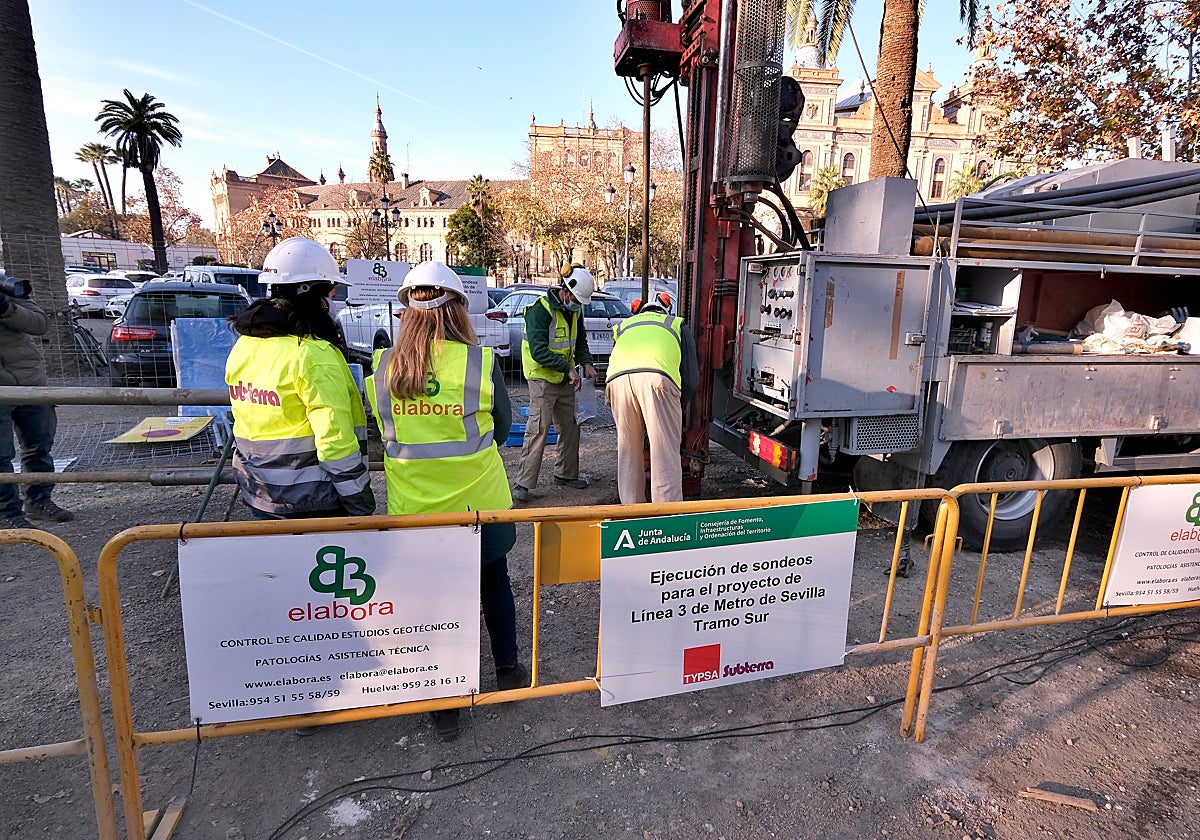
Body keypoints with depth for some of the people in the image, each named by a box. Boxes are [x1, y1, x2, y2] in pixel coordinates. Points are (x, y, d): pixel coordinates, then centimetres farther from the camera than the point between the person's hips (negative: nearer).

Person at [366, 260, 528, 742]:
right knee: (494, 584, 22)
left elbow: (386, 432, 6)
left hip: (413, 505, 2)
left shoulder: (383, 366, -7)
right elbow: (502, 426, -2)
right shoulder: (480, 362, -14)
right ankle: (508, 672, 40)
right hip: (478, 500, -1)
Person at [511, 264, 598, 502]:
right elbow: (538, 351, -25)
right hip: (542, 378, -8)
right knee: (538, 430, -11)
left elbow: (580, 340, 18)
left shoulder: (574, 310, 7)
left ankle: (566, 474, 28)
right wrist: (569, 368, -27)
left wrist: (586, 363, -1)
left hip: (565, 380, 8)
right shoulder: (540, 310, -19)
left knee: (570, 427, 13)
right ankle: (523, 483, -5)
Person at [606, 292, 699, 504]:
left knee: (627, 453, 14)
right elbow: (690, 377, 25)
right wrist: (678, 408, 37)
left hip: (618, 380, 3)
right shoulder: (677, 325, 34)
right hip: (657, 378, -3)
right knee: (665, 453, -2)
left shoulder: (623, 327, 42)